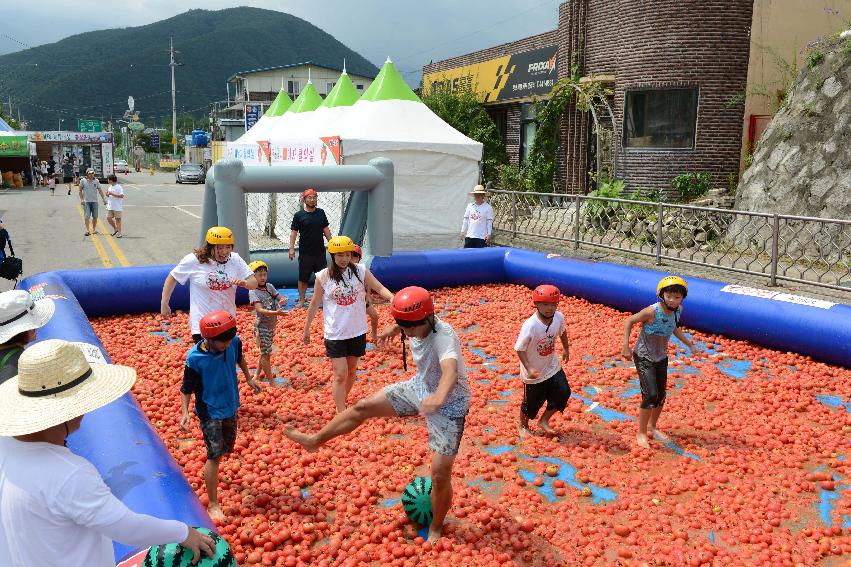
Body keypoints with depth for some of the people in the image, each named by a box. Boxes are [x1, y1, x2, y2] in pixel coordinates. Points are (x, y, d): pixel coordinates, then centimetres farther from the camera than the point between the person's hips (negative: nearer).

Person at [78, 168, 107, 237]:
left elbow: (100, 191, 8)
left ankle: (94, 229, 19)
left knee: (95, 216, 5)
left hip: (94, 201, 2)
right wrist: (81, 199, -3)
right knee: (87, 216, -9)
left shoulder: (96, 181, 5)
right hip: (86, 201, -2)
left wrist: (104, 199, 2)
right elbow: (80, 191, 6)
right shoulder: (83, 181, 1)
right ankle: (87, 230, -7)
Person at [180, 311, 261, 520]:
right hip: (210, 412, -5)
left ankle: (211, 472, 52)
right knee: (214, 456, -7)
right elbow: (186, 389, -15)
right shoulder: (194, 358, -26)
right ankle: (213, 504, 3)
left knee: (227, 447, 22)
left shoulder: (234, 342, -15)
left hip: (230, 406, 6)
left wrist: (249, 379, 11)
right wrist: (185, 412, -25)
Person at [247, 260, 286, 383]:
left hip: (271, 325, 7)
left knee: (265, 352, 20)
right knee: (266, 353, -2)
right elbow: (259, 310, -28)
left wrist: (282, 301, -18)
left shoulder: (269, 286, 2)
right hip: (262, 326, -7)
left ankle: (257, 375, 36)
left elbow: (280, 298, 7)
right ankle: (271, 381, 6)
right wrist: (276, 313, -41)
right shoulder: (253, 292, -17)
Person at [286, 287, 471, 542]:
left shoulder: (443, 337, -37)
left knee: (440, 473, -5)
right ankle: (315, 440, 26)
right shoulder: (416, 324, -15)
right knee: (364, 407, 7)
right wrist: (394, 329, 28)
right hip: (420, 388, 7)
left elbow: (450, 370, -59)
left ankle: (436, 528, 22)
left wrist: (438, 398, -77)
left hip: (449, 405, -7)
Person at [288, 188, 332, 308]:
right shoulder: (299, 215, -3)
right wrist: (292, 248, -12)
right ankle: (301, 300, 13)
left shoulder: (321, 213, 7)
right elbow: (293, 232, -4)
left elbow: (326, 229, 13)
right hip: (305, 252, -3)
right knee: (303, 278, 3)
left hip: (320, 251, 3)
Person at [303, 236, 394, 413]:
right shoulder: (323, 277, -8)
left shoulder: (360, 271, -5)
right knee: (340, 375, -7)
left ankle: (342, 402, 40)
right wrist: (306, 329, 8)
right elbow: (314, 304, 2)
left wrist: (392, 298, -33)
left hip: (357, 332, 3)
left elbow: (379, 288, -11)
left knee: (351, 372, 18)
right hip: (335, 334, -3)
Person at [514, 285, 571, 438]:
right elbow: (520, 349, -24)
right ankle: (523, 426, 41)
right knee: (532, 402, 11)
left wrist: (566, 349, 21)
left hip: (552, 366, 5)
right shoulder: (530, 325, -32)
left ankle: (544, 421, 25)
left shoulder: (559, 317, -15)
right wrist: (529, 368, -31)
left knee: (563, 393, 3)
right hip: (534, 371, -5)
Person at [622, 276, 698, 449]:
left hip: (661, 358, 7)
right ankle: (641, 433, 2)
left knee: (661, 396, 14)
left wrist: (688, 343, 11)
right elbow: (629, 321, -18)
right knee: (650, 395, -14)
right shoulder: (652, 311, -28)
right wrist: (626, 345, -24)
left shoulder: (678, 311, -8)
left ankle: (652, 427, 36)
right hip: (644, 358, -7)